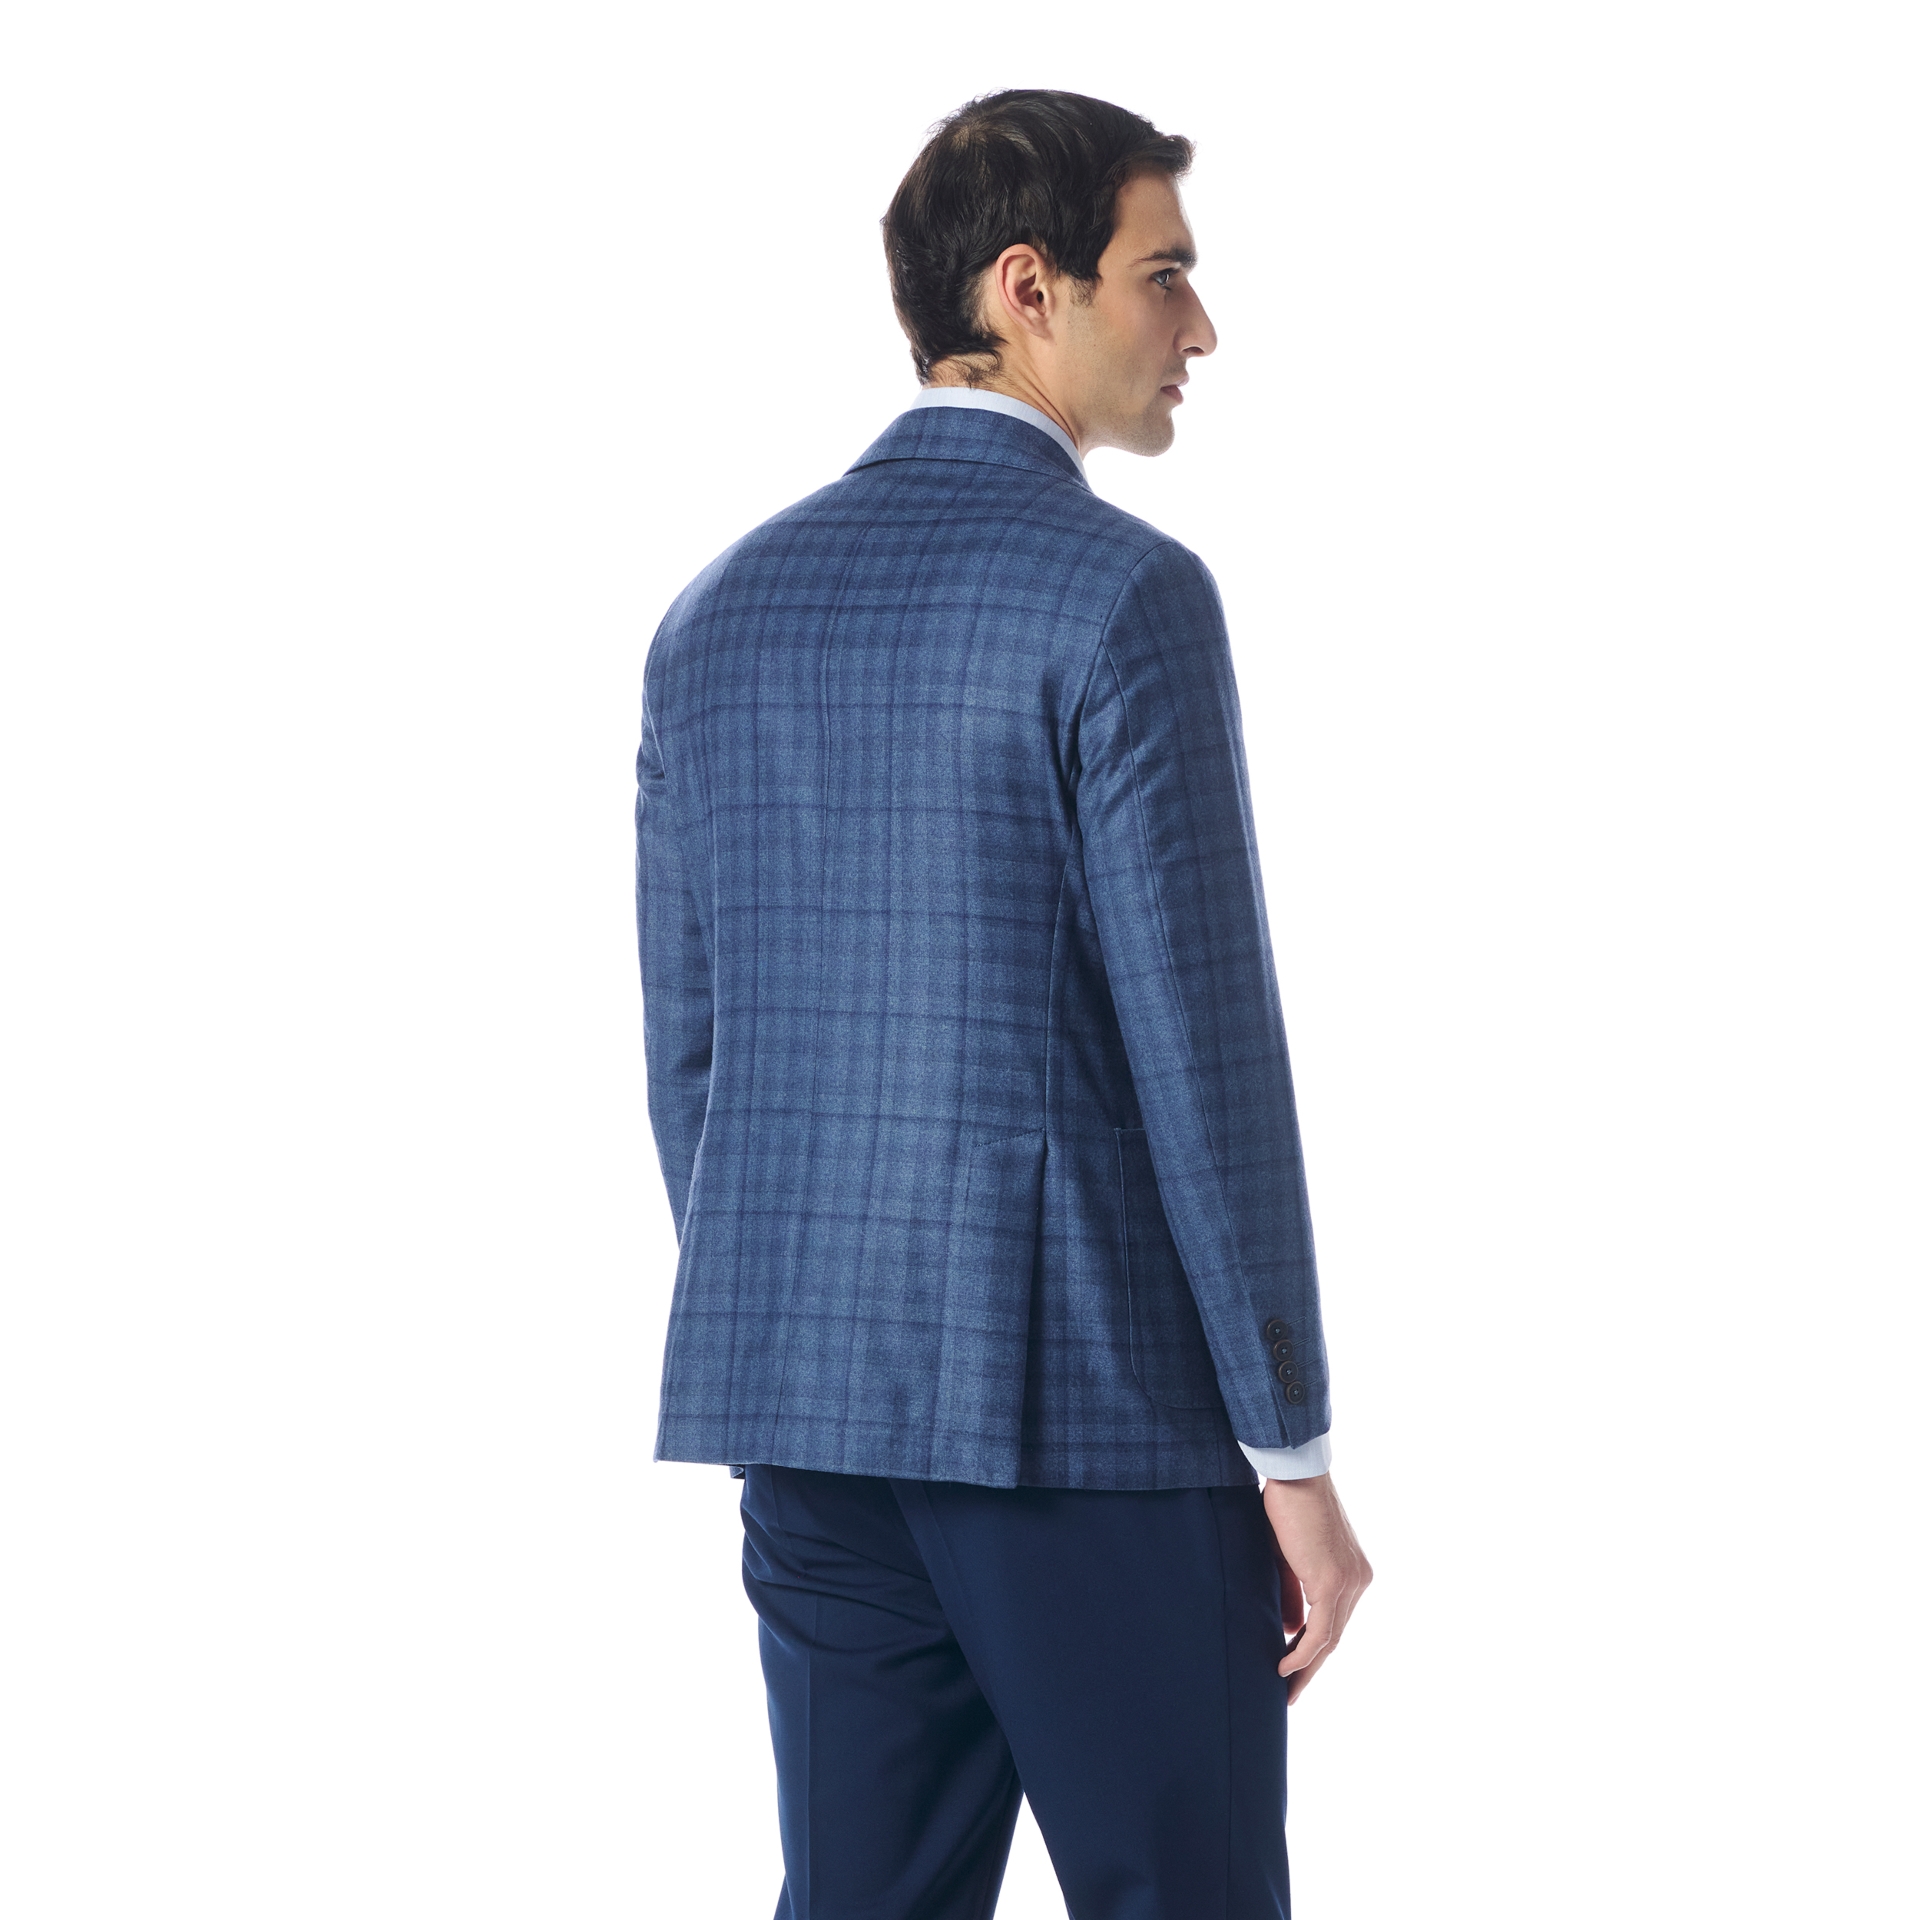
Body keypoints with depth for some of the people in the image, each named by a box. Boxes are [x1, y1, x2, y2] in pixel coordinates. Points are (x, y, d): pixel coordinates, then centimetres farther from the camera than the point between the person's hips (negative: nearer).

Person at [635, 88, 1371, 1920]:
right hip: (1095, 1407, -6)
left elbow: (688, 1048, 12)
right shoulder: (1122, 596, -12)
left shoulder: (720, 607, 9)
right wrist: (1294, 1450, -8)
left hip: (813, 1412, 7)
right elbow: (1199, 1049, -14)